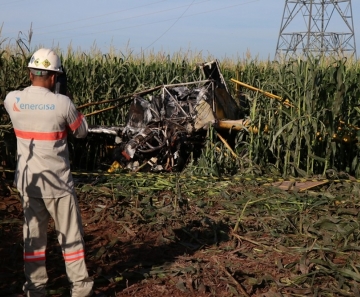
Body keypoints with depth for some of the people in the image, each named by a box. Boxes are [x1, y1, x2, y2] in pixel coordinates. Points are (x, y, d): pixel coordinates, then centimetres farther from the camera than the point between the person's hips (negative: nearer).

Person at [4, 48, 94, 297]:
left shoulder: (11, 100, -5)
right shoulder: (62, 103, -16)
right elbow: (82, 132, 0)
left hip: (28, 180, 4)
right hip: (57, 182, -4)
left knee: (33, 235, 13)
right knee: (71, 236, 8)